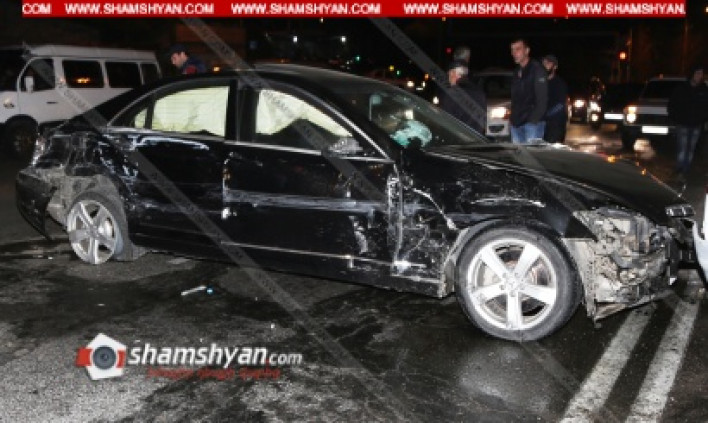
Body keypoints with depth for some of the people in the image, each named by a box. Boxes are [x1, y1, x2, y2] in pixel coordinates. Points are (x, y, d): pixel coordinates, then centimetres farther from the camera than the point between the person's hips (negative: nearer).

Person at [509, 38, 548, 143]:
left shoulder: (537, 69, -5)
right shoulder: (516, 72, 18)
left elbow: (542, 98, -12)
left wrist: (534, 120, -17)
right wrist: (513, 118, 11)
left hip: (533, 123, -7)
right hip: (516, 123, 7)